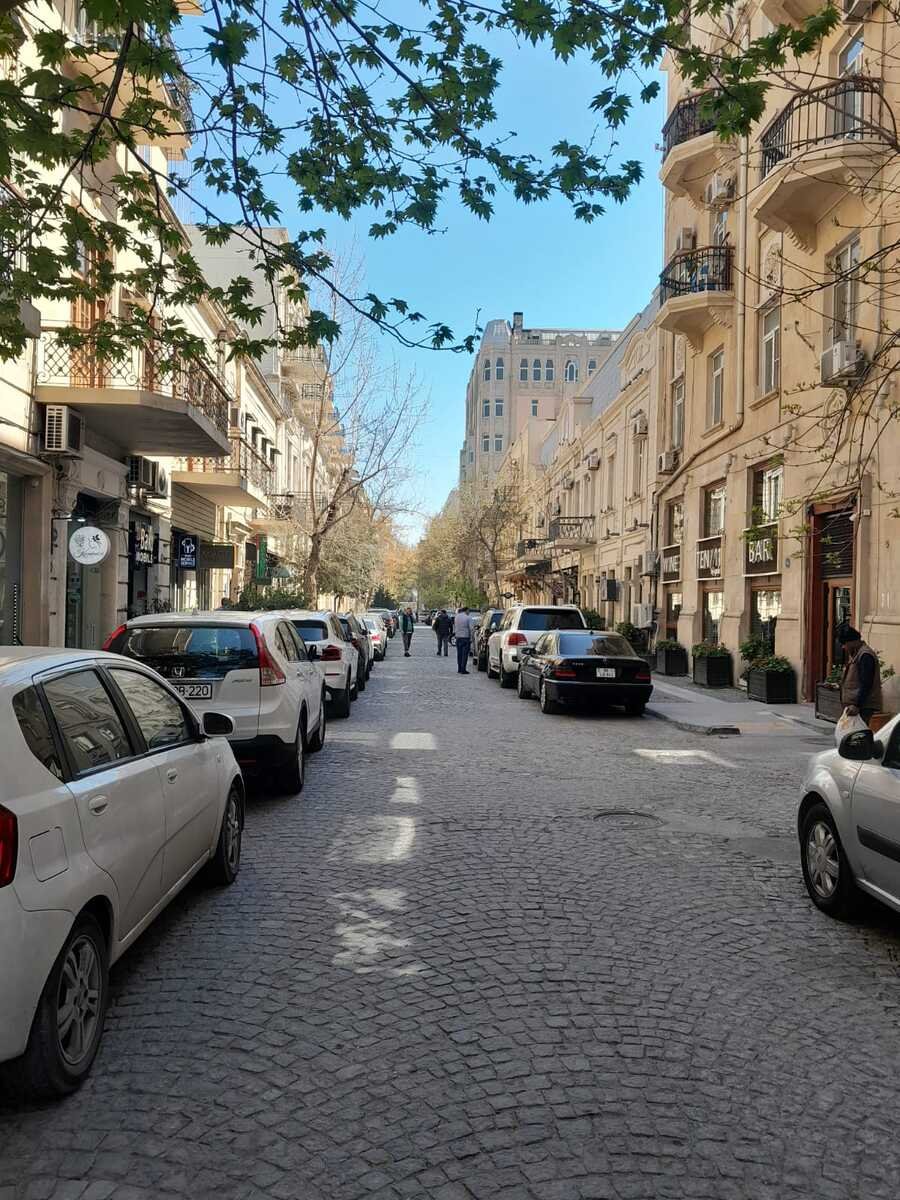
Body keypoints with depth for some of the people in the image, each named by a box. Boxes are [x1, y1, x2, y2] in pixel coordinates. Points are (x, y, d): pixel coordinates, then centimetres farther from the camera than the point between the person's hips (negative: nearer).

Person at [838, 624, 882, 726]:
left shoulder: (865, 655, -16)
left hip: (863, 706, -10)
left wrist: (857, 705, -24)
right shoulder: (854, 654, 17)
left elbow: (866, 685, -21)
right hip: (853, 704, 10)